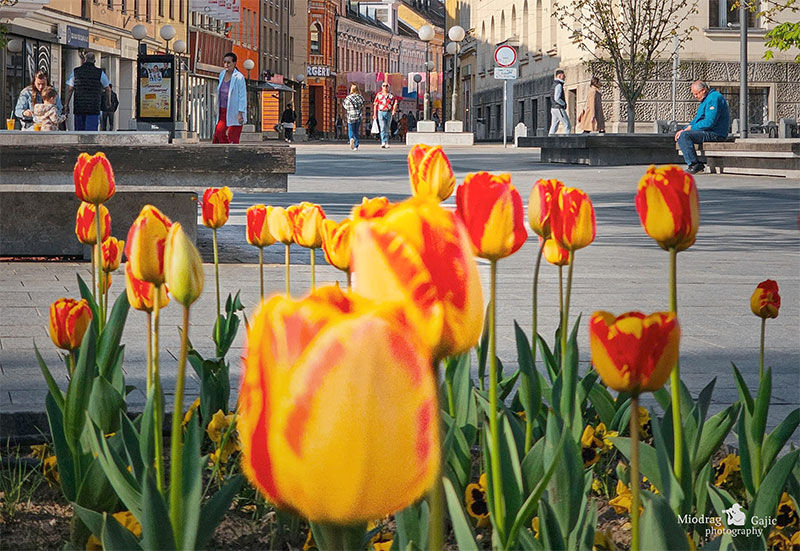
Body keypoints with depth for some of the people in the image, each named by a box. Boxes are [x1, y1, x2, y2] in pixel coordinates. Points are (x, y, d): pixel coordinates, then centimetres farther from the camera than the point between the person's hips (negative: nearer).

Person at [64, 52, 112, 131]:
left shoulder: (76, 72, 4)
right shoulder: (100, 73, 1)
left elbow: (70, 90, 3)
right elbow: (108, 89, 12)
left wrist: (66, 105, 9)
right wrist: (109, 102, 29)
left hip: (78, 107, 2)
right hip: (93, 108, -2)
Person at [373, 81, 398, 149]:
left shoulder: (391, 95, 8)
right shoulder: (379, 95, 7)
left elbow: (395, 103, 5)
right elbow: (375, 105, 8)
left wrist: (394, 110, -13)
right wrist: (374, 114, 3)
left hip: (389, 113, 1)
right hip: (381, 112, -1)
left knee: (387, 129, 6)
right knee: (382, 128, -15)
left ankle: (386, 144, 15)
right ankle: (384, 142, -24)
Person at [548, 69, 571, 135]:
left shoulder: (554, 84, 17)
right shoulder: (559, 85, -15)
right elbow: (557, 99, -24)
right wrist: (564, 104, -9)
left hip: (554, 108, 10)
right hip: (559, 109, -10)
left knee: (554, 127, 6)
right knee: (567, 125, -5)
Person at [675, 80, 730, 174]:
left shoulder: (714, 98, -15)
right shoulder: (705, 99, 19)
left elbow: (709, 122, -23)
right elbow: (697, 119, 23)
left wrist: (689, 129, -14)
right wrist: (684, 129, 7)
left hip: (716, 134, -11)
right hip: (709, 132, 11)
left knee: (684, 135, -24)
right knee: (680, 136, 9)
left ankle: (694, 165, -24)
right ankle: (695, 164, -1)